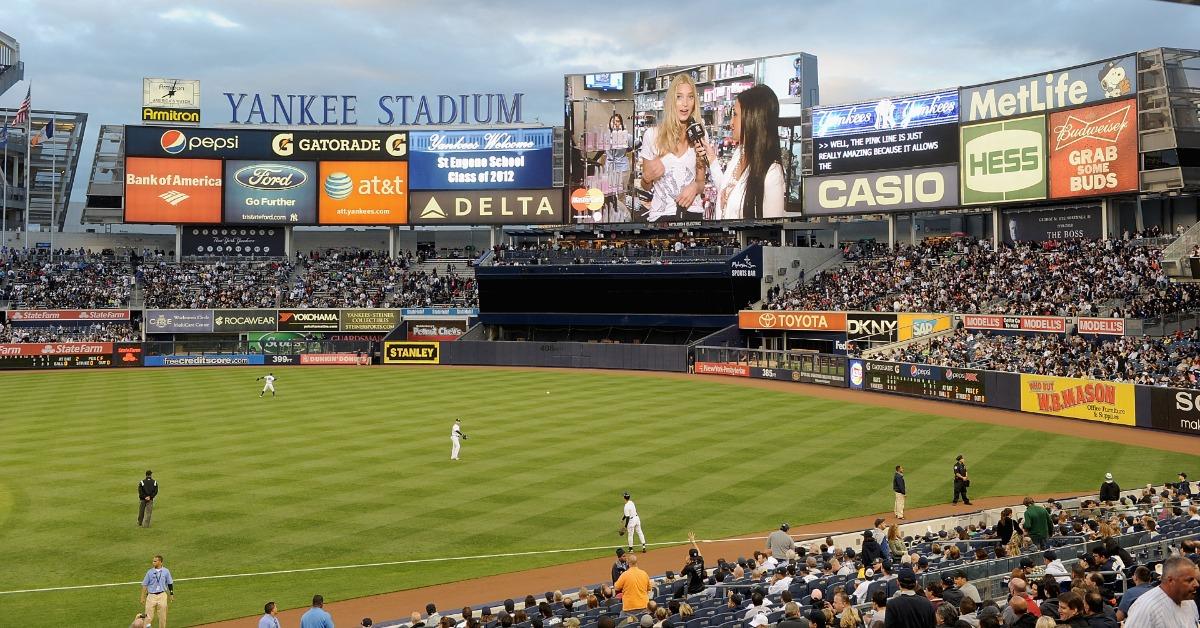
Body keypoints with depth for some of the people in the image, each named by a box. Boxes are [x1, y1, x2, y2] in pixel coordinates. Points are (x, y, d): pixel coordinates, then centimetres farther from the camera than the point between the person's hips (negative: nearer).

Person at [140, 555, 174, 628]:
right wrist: (143, 598, 0)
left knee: (162, 616, 8)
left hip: (162, 596, 1)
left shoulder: (166, 571, 2)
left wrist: (171, 594, 6)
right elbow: (144, 585, 3)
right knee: (148, 617, -4)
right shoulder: (150, 572, 1)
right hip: (151, 596, -1)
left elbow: (170, 583, 8)